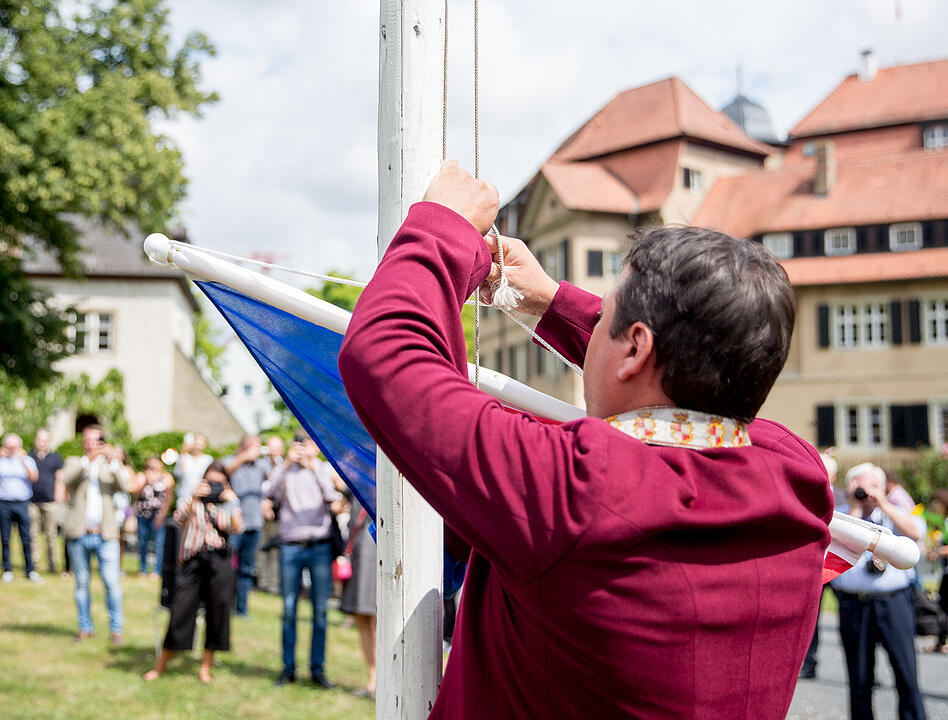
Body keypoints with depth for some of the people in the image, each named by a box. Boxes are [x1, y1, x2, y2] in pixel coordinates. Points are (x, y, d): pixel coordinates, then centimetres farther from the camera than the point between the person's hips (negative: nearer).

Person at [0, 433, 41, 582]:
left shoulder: (27, 460, 8)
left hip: (22, 503, 0)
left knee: (26, 539, -2)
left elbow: (34, 477, -7)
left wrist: (23, 461, -17)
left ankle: (30, 570, 6)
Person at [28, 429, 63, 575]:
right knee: (33, 534, -1)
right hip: (32, 502, 0)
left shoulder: (55, 457, 10)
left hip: (50, 502, 0)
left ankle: (52, 563, 6)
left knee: (51, 534, 0)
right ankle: (33, 562, 5)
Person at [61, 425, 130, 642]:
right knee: (81, 583, 7)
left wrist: (114, 462, -22)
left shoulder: (111, 466, 12)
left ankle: (115, 628, 2)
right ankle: (85, 627, 18)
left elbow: (124, 486, -7)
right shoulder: (74, 462, 10)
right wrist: (88, 459, -23)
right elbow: (66, 478, -12)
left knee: (111, 583, -6)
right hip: (78, 535, 0)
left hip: (105, 536, 0)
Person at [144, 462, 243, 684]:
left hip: (220, 560, 1)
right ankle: (161, 664, 10)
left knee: (218, 609, 1)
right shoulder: (192, 502, 13)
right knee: (181, 608, -4)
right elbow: (180, 518, -7)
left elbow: (236, 528, -2)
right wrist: (195, 498, -17)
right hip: (194, 559, -1)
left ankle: (206, 667, 14)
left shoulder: (228, 506, 15)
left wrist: (232, 503, -11)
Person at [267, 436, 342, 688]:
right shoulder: (285, 470, 8)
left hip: (320, 546, 0)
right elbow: (272, 494, -9)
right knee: (289, 610, 3)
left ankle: (317, 669, 10)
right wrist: (287, 463, -13)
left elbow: (332, 498, -9)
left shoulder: (324, 469, 7)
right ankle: (288, 668, 13)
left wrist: (314, 468, -14)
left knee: (320, 610, 1)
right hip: (291, 546, 0)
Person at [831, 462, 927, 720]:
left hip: (895, 602, 0)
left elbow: (915, 532, -11)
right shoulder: (840, 515, 7)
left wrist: (883, 504, -11)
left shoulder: (894, 513, 9)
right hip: (854, 604, 0)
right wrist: (856, 508, -8)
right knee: (860, 679, 6)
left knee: (906, 674, -3)